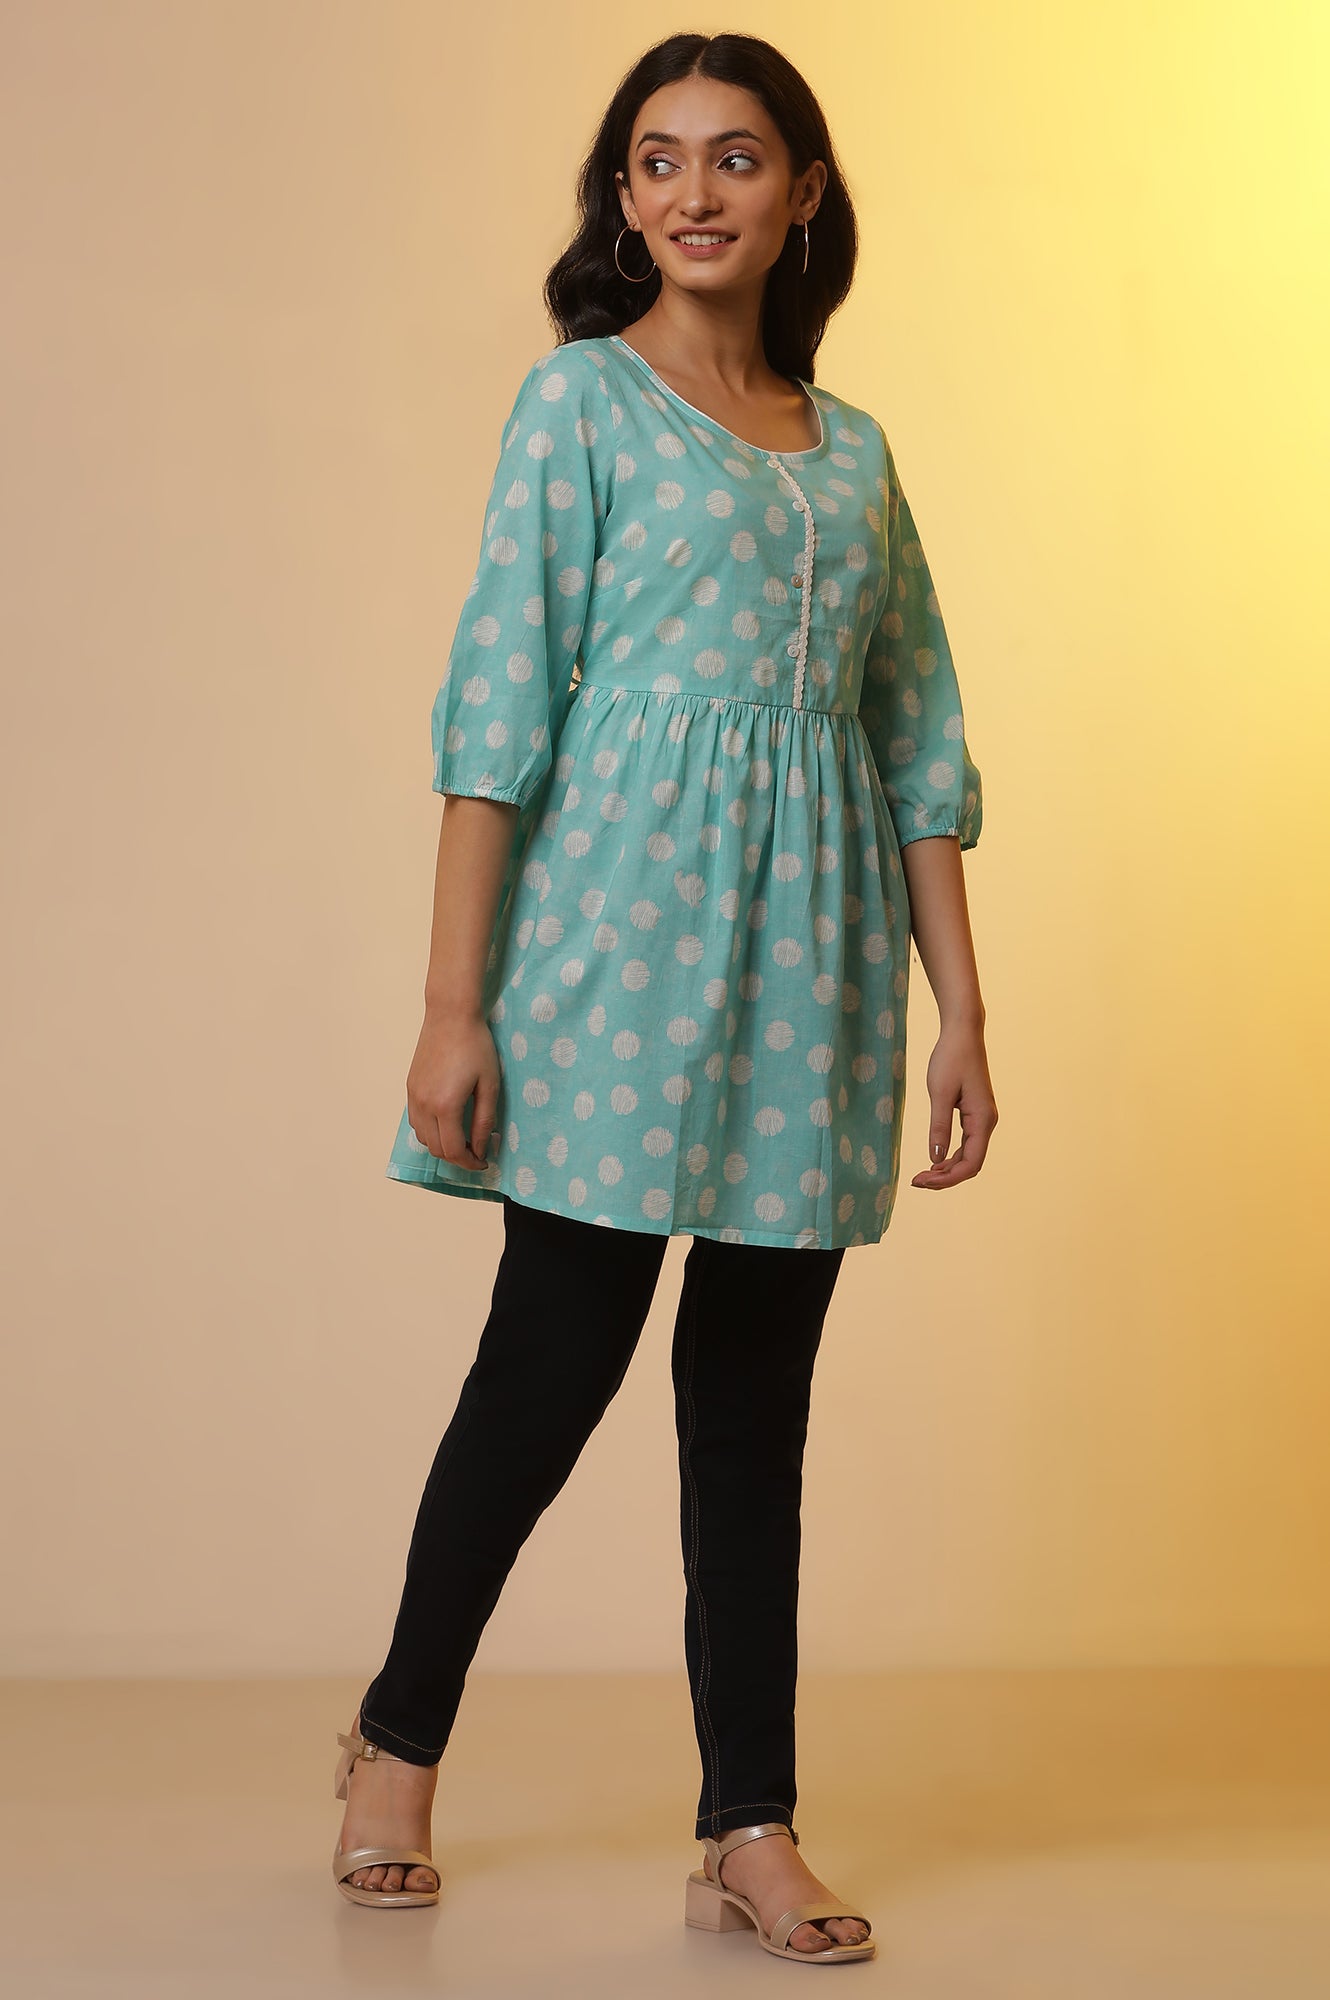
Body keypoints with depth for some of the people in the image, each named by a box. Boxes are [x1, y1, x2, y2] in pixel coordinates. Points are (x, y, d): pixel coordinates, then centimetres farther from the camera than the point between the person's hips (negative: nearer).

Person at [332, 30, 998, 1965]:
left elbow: (922, 743, 15)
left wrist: (962, 1007, 8)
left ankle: (751, 1828, 10)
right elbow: (499, 701, -5)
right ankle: (398, 1742, 20)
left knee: (757, 1388, 5)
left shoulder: (853, 450, 16)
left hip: (810, 953, 4)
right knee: (557, 1353, -2)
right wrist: (455, 1005, -11)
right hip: (623, 921, -4)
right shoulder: (582, 397, 2)